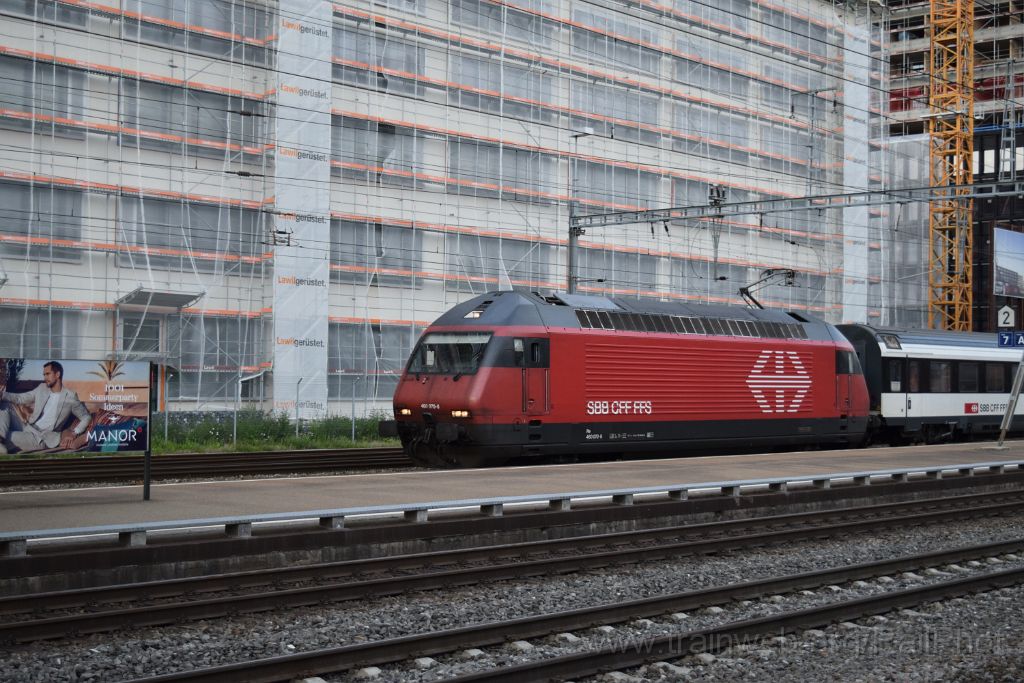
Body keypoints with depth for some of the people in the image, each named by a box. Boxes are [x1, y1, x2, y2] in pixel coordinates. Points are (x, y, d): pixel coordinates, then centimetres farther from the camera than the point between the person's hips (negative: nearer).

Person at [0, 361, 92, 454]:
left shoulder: (70, 397, -3)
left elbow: (86, 417, 2)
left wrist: (74, 434, -14)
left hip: (42, 438, -7)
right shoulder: (42, 388, 13)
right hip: (26, 429, 7)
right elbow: (20, 398, 17)